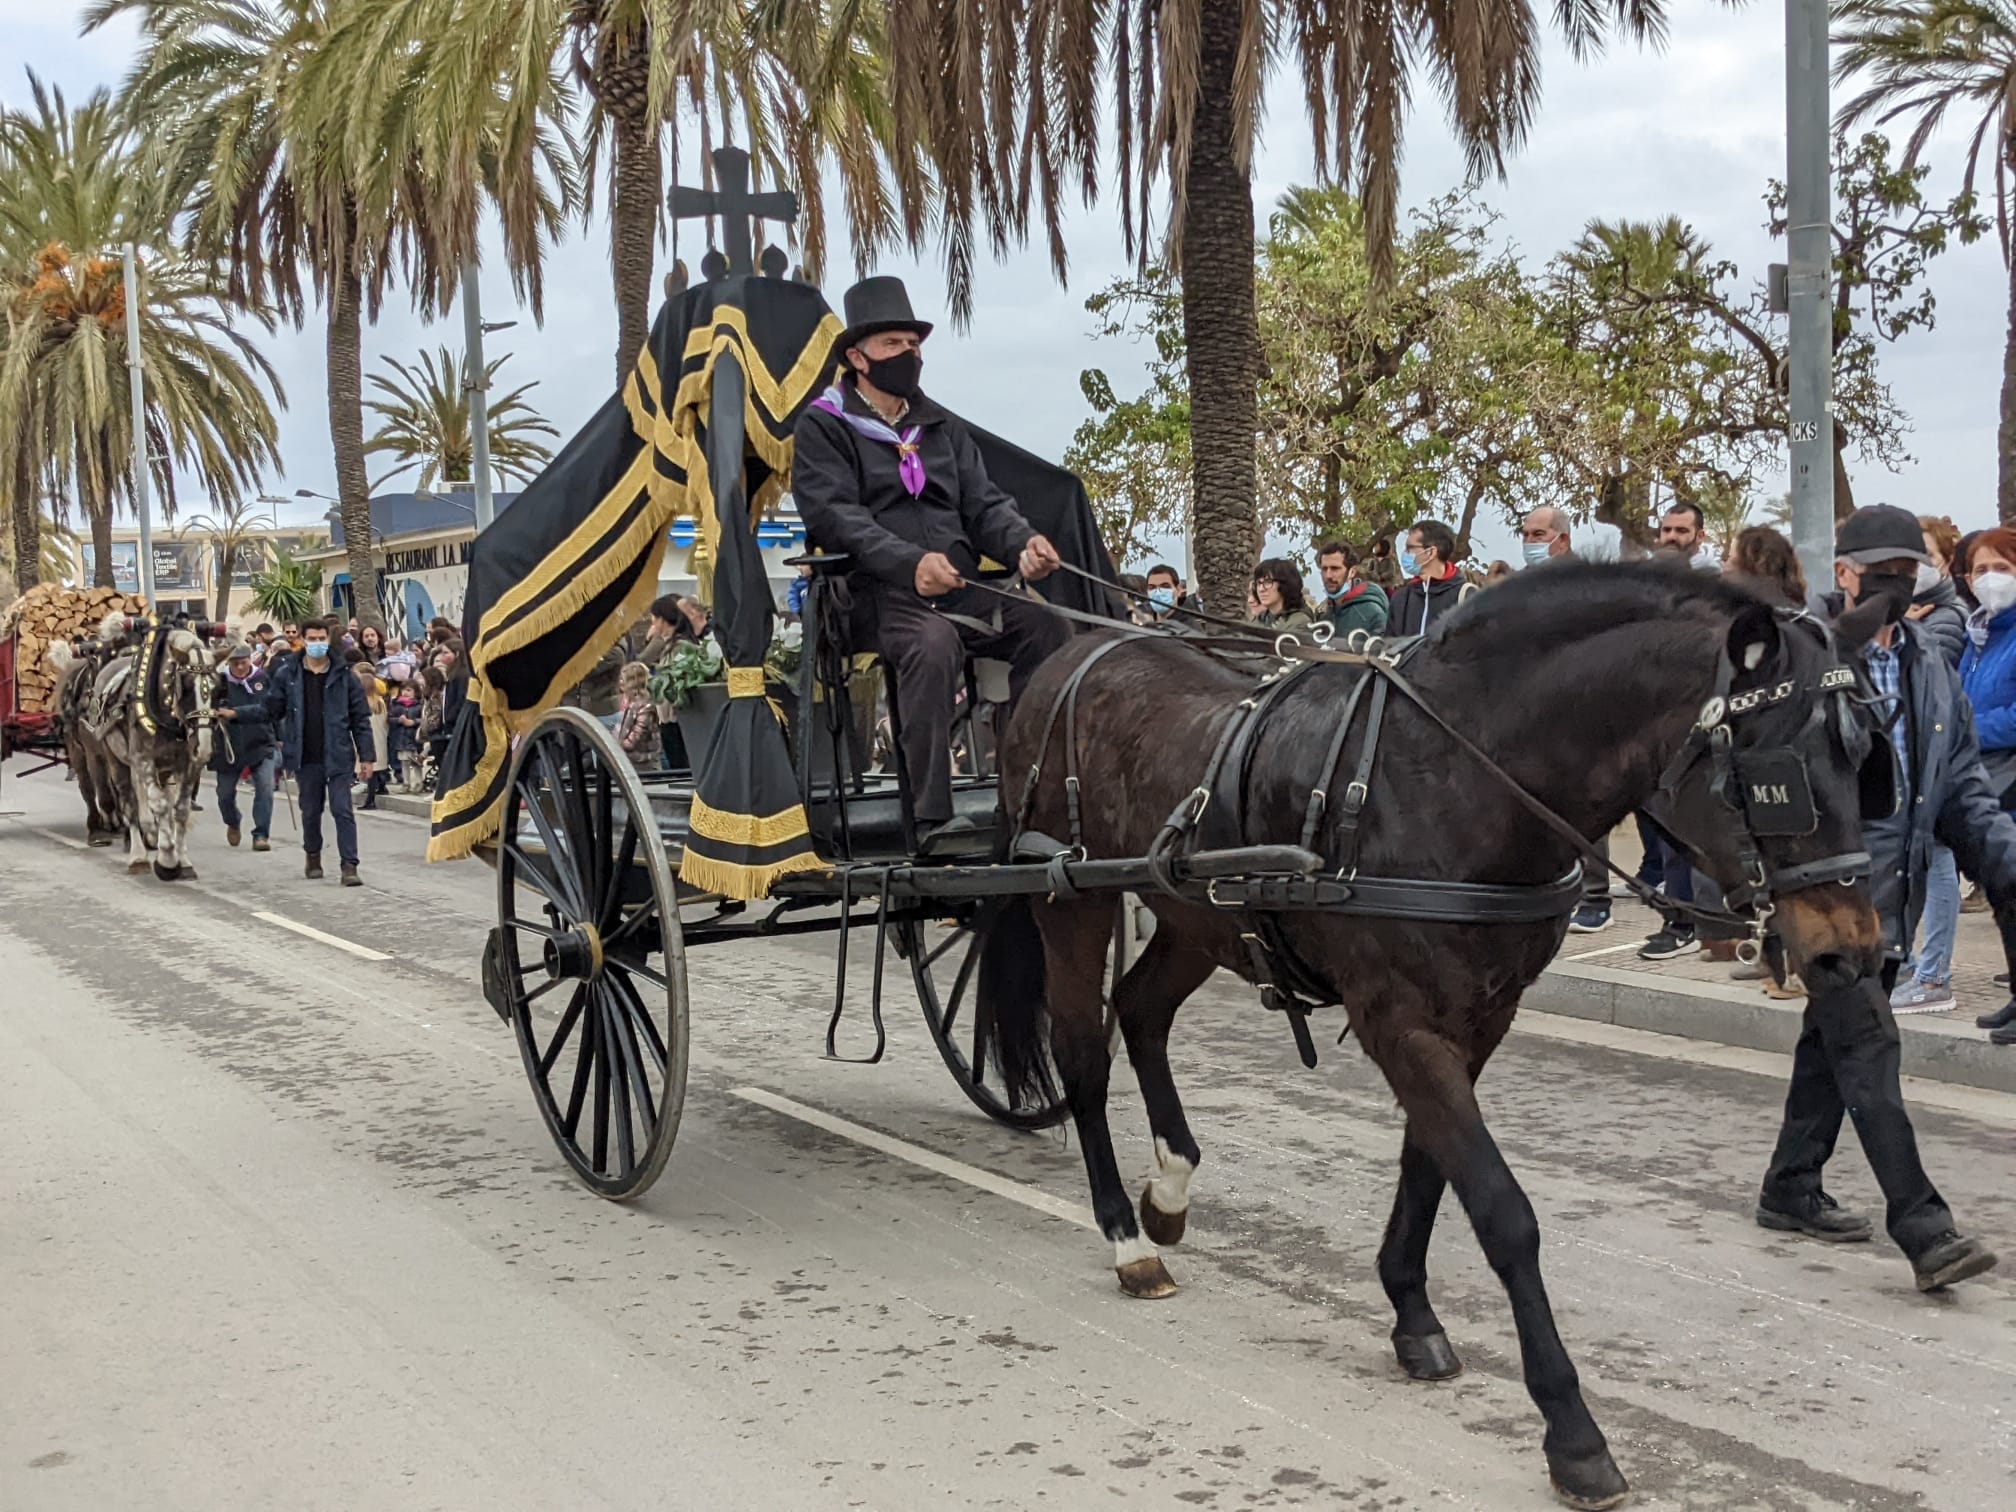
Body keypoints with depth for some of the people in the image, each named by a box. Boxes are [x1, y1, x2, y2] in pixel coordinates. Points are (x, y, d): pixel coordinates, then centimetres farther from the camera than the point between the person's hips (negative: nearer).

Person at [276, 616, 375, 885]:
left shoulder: (344, 676, -1)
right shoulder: (289, 676, 2)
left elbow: (361, 719, 0)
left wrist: (365, 757, -3)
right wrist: (281, 740, 3)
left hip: (337, 756, -2)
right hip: (306, 758, 2)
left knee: (342, 810, -6)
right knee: (310, 811, 14)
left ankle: (349, 866, -5)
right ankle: (313, 858, 32)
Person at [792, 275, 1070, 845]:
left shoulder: (943, 426, 24)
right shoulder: (823, 427, 5)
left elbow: (983, 503, 16)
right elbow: (835, 514, -9)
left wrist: (1023, 541, -8)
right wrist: (911, 562, -25)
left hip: (961, 589, 6)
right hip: (883, 593, -6)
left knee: (1045, 625, -20)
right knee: (933, 643, -37)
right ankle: (933, 818, -36)